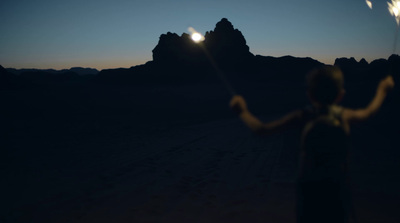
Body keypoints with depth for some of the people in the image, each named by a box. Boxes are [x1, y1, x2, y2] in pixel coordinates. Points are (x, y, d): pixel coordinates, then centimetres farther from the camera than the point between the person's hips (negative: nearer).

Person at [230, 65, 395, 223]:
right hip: (337, 188, 2)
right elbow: (369, 112, 22)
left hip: (309, 188, -2)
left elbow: (261, 129, -9)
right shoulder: (344, 115, -1)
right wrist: (382, 89, 39)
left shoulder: (302, 117, -8)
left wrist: (243, 111, 6)